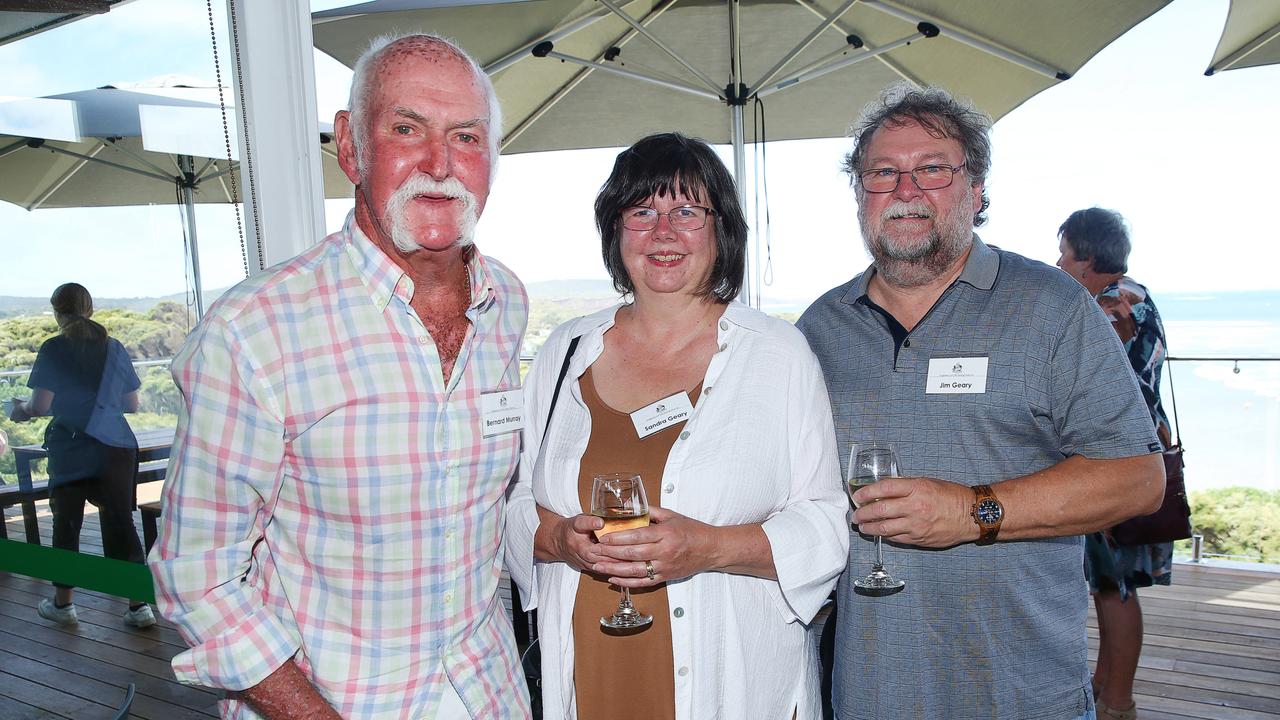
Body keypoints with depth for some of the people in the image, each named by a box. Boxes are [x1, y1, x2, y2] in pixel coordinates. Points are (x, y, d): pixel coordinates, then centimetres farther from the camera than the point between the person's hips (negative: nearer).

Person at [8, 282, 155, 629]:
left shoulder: (53, 349, -4)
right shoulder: (115, 348, 6)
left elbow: (40, 406, -6)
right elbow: (132, 404, 10)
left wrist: (21, 409, 15)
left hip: (71, 451, -2)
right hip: (116, 448, 3)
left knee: (66, 524, 12)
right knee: (121, 523, 5)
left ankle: (63, 603, 24)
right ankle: (139, 605, 3)